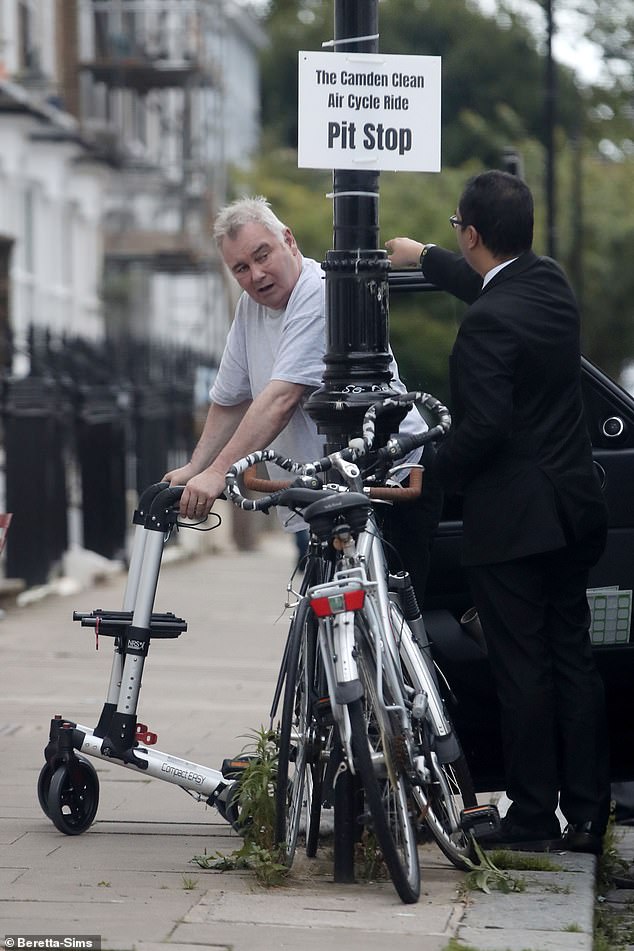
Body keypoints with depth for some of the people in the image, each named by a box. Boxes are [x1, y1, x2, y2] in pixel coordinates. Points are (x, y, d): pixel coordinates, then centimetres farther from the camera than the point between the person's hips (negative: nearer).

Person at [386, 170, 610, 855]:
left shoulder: (488, 322, -21)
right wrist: (424, 257, 42)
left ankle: (532, 819, 5)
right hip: (574, 511, 8)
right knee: (573, 662, 11)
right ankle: (586, 817, 15)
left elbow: (484, 426, -25)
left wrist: (440, 470, -6)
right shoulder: (549, 282, 6)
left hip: (512, 521, -8)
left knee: (522, 670, -1)